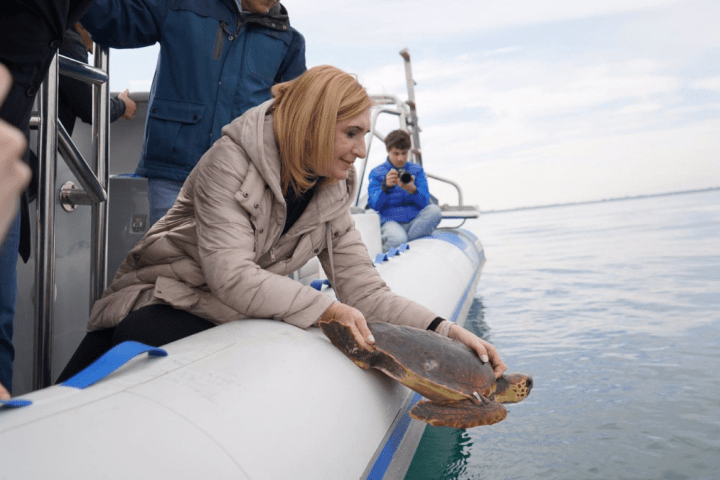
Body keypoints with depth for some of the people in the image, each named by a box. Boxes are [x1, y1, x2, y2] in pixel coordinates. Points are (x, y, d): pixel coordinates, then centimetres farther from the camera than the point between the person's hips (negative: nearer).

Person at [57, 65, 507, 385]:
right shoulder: (233, 161, -18)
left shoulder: (331, 196, -2)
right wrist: (326, 308, -30)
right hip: (154, 304, -2)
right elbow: (231, 275, -27)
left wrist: (443, 329, -20)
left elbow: (365, 291, -7)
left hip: (222, 324, 3)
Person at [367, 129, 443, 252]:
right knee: (398, 239, -37)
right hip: (390, 221, -4)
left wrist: (412, 190, -21)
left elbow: (424, 202, 1)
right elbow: (374, 205, -5)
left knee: (434, 210, -26)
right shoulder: (377, 173, 5)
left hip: (415, 222, 4)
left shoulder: (417, 170, 13)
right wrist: (385, 186, -23)